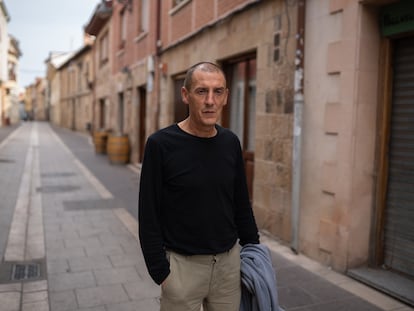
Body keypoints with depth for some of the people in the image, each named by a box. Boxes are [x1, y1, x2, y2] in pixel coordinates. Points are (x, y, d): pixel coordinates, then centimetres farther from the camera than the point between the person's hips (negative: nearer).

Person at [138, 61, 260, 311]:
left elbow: (242, 203, 9)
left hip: (229, 261, 5)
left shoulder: (231, 143, 0)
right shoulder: (161, 144, -14)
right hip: (183, 264, -4)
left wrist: (254, 249, 10)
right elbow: (149, 216, -11)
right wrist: (160, 271, -11)